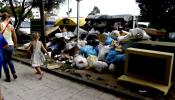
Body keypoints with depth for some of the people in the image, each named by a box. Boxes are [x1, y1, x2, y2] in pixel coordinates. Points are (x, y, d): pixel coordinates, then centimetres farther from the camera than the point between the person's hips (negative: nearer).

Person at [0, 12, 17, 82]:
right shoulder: (11, 26, 0)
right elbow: (15, 37, 7)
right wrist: (15, 44, 21)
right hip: (11, 46, 3)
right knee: (10, 60, 24)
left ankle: (8, 77, 15)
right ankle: (14, 73, 16)